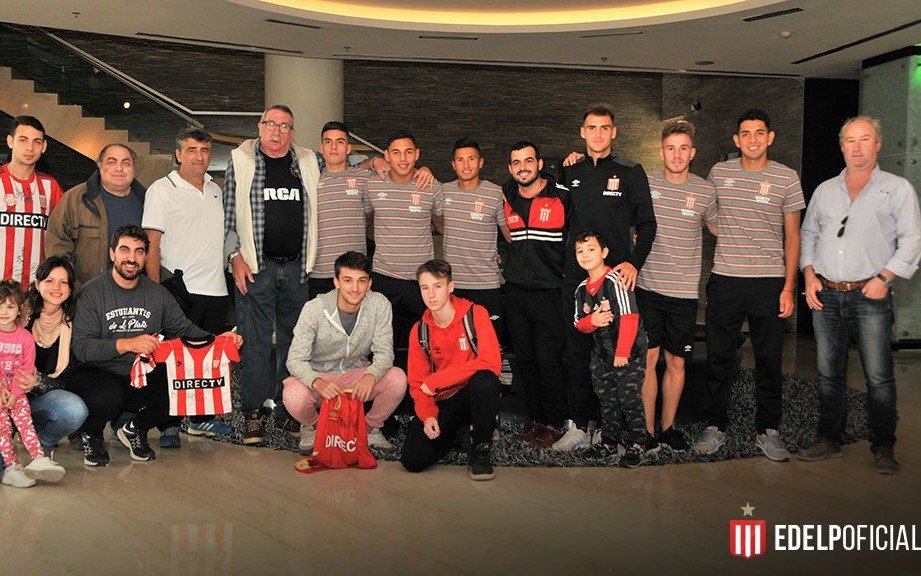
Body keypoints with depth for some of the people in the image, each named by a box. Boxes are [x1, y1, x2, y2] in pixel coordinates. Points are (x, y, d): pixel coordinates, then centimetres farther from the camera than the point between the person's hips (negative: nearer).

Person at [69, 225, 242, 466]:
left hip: (145, 379, 4)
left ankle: (136, 429, 9)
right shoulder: (93, 293, -6)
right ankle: (92, 434, 2)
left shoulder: (158, 294, 10)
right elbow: (81, 347, -15)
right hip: (101, 376, -4)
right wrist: (127, 344, -28)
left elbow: (184, 329, 12)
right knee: (108, 397, -38)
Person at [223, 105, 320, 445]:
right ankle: (254, 414, 7)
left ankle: (288, 410, 17)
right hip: (255, 266, -3)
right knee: (255, 340, -2)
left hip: (296, 267, 3)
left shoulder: (308, 162, 10)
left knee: (293, 340, 7)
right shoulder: (240, 161, 4)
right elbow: (227, 215, 2)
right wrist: (235, 257, -6)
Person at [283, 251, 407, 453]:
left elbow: (384, 352, -13)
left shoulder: (379, 305, -15)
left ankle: (370, 428, 4)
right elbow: (295, 359, -21)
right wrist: (317, 382, -44)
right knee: (294, 397, -34)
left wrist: (371, 375, -38)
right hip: (319, 375, -2)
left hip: (358, 374, 2)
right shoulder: (314, 309, -21)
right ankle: (313, 427, 5)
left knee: (398, 379, -26)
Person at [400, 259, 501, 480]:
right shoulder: (419, 331, 3)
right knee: (412, 460, -16)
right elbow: (417, 384, 6)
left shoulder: (475, 315, -10)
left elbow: (491, 364, -22)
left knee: (484, 380, -39)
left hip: (475, 394, -4)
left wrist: (435, 380, -18)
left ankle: (481, 450, -15)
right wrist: (427, 415, -17)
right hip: (443, 402, 4)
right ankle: (455, 430, 17)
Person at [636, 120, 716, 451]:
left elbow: (719, 228, 21)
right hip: (647, 287, -1)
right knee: (648, 359, 0)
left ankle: (668, 427, 24)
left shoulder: (705, 192, 3)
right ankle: (648, 429, 11)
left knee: (676, 362, 9)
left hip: (684, 291, 1)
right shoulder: (644, 183, -1)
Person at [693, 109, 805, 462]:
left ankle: (767, 430, 17)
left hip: (769, 282, -1)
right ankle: (715, 427, 17)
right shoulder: (719, 173, 5)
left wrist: (788, 287, -1)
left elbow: (792, 236, 5)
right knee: (719, 357, 6)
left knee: (769, 360, 5)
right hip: (724, 281, 1)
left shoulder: (786, 178, 2)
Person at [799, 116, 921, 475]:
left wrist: (884, 278, -12)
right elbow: (808, 235, 19)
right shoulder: (825, 190, 15)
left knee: (879, 377, -4)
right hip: (825, 295, 4)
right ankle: (829, 440, 18)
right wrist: (809, 274, 5)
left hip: (870, 296, -4)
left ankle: (884, 447, 7)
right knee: (829, 373, 9)